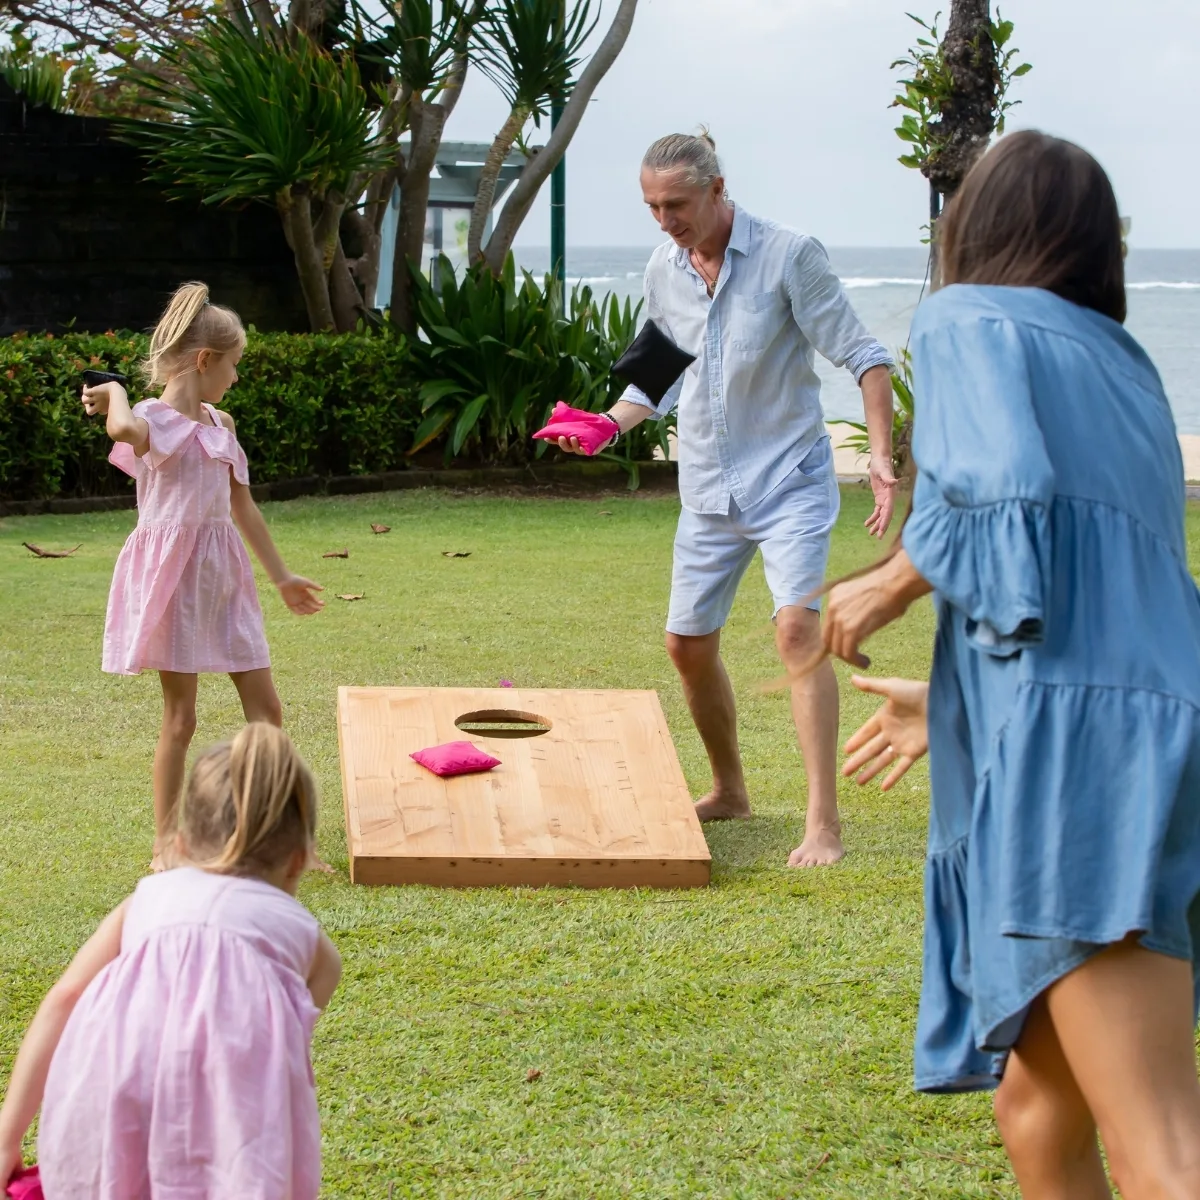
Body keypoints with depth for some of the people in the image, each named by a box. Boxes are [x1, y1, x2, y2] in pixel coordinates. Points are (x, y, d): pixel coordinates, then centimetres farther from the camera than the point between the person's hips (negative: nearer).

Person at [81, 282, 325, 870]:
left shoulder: (219, 424, 11)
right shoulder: (153, 420, -12)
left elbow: (242, 505, 21)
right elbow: (124, 429, -40)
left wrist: (281, 575, 26)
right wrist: (114, 392, -18)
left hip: (223, 577, 7)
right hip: (173, 574, -7)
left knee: (265, 707, 6)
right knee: (180, 717, 0)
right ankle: (165, 843, 11)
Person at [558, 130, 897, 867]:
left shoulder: (790, 255, -13)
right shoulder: (663, 273, 4)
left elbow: (864, 357, -12)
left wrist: (882, 456, -23)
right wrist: (608, 425, -1)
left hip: (788, 479, -6)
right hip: (709, 491, 6)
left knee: (798, 625, -22)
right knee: (688, 645, 11)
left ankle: (824, 825, -21)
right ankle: (730, 792, 34)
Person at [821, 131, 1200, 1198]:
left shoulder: (969, 322, 3)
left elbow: (1002, 491, -17)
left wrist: (891, 586, 0)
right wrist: (953, 701, 37)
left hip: (1071, 748, -8)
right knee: (1037, 1097, 20)